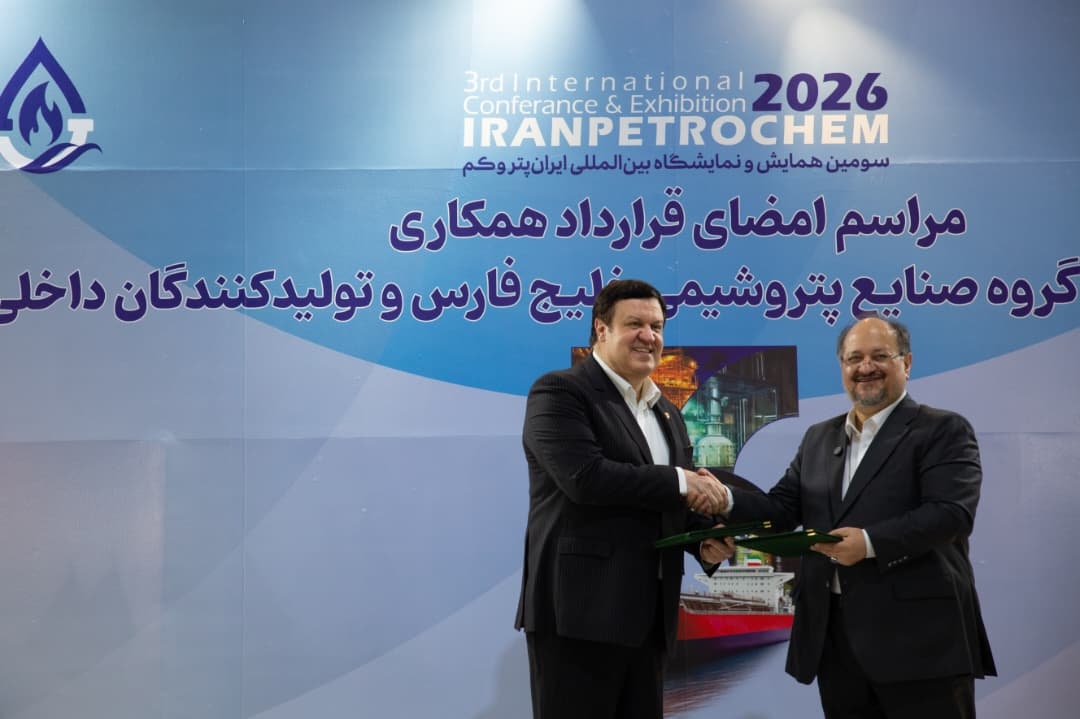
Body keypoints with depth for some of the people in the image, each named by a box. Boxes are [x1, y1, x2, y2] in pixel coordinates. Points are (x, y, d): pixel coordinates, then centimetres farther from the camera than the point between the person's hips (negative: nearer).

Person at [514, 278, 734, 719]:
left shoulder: (667, 414, 19)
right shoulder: (559, 392, -6)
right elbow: (586, 477, -21)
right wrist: (678, 482, -13)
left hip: (648, 616, 8)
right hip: (579, 612, -8)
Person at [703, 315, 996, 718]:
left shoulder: (942, 430, -1)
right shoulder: (818, 438, 18)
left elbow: (952, 513, -14)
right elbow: (781, 508, 13)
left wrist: (870, 542, -25)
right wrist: (726, 499, -7)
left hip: (916, 632, -5)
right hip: (835, 634, 6)